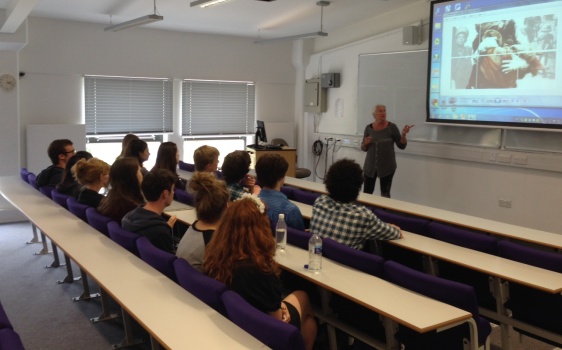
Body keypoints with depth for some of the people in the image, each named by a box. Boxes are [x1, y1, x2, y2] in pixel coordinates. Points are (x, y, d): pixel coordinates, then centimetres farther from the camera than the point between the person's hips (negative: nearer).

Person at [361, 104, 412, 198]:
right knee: (366, 193, 3)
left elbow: (401, 146, -4)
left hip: (387, 167, -2)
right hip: (370, 166, 2)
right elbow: (364, 148, 9)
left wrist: (403, 134, -20)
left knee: (385, 194, 4)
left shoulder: (392, 127, -6)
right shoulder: (369, 128, 1)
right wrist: (365, 143, -13)